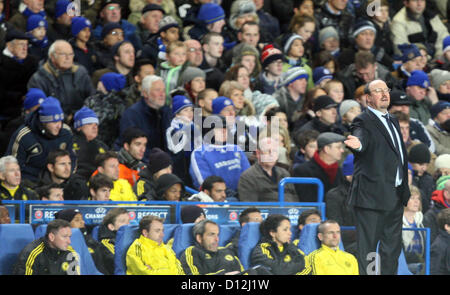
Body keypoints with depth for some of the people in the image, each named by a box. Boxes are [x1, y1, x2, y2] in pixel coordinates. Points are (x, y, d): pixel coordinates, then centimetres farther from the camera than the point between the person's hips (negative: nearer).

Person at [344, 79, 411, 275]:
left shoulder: (392, 121, 18)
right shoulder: (364, 121, -8)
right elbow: (362, 137, -30)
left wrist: (405, 189, 20)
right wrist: (357, 144, -54)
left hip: (395, 197, 8)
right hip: (372, 196, -8)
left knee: (393, 246, 14)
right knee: (367, 246, -6)